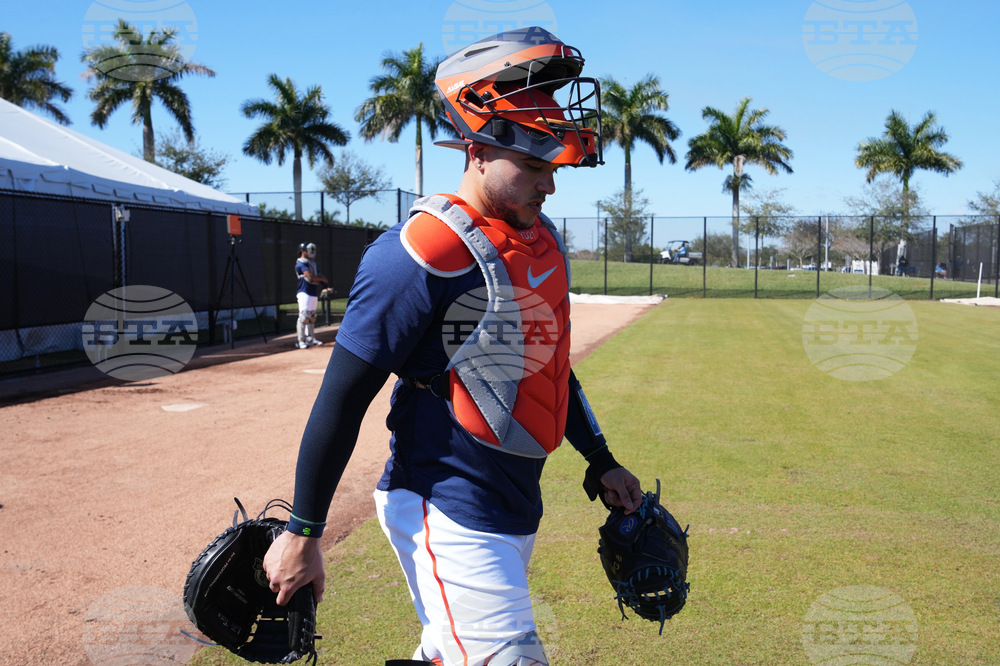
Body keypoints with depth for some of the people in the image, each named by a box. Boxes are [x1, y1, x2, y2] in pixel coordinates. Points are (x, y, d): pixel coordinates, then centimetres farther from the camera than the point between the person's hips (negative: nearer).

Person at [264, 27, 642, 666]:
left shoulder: (544, 237, 8)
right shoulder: (423, 252, -19)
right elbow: (343, 397, -16)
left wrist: (601, 461, 23)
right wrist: (302, 532, -11)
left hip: (517, 510, 8)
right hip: (451, 518, -8)